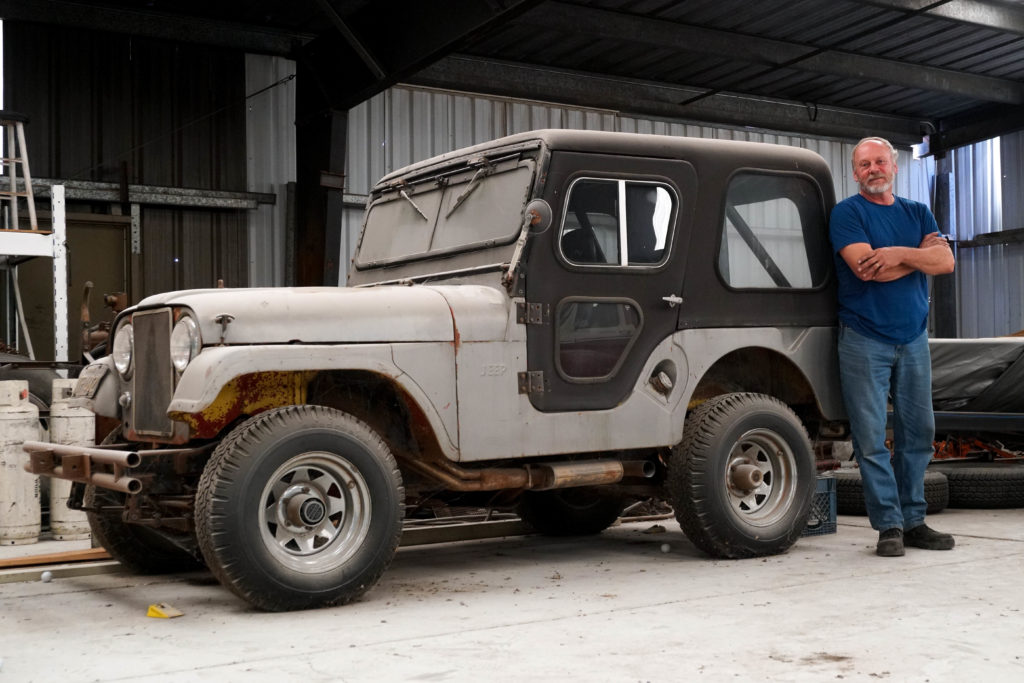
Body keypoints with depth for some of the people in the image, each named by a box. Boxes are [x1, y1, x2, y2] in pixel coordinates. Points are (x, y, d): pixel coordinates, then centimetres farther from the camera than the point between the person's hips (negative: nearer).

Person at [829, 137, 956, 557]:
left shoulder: (917, 214, 15)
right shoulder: (847, 213, 0)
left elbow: (945, 261, -1)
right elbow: (865, 269, -15)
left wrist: (898, 254, -16)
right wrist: (919, 254, -5)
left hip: (913, 337, 5)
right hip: (864, 339, -5)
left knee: (918, 432, 8)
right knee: (872, 438, -6)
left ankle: (913, 521, 17)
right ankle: (889, 525, 1)